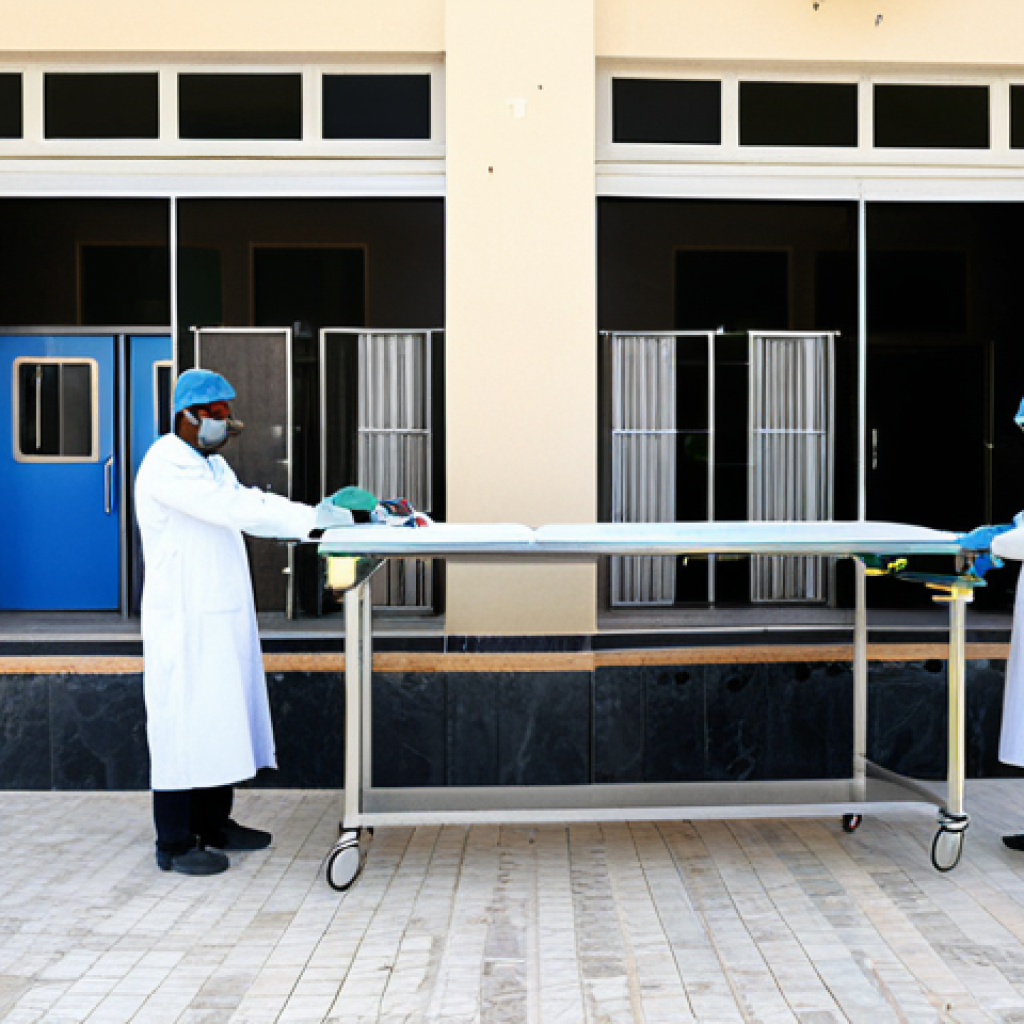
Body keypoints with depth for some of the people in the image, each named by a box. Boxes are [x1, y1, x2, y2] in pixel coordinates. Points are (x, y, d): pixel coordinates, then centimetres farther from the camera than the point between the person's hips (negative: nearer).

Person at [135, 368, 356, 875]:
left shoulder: (211, 464, 18)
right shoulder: (167, 466, -15)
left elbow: (247, 505, 9)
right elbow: (233, 508, -25)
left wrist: (316, 514, -5)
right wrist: (311, 517, -26)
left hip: (223, 616, 10)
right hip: (185, 620, -9)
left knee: (222, 718, 14)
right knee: (184, 722, -3)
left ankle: (214, 823, 26)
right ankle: (174, 843, 7)